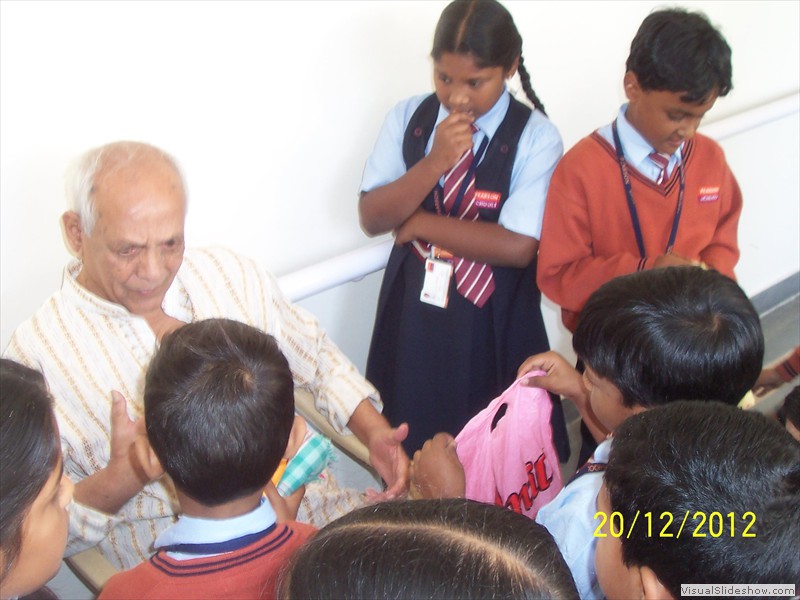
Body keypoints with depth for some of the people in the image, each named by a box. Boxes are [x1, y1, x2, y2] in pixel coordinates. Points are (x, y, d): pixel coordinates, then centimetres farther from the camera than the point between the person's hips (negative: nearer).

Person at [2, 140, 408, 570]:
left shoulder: (232, 276, 5)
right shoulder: (36, 354, -7)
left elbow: (319, 361, 17)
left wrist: (375, 434, 1)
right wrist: (124, 474, -22)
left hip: (313, 508, 6)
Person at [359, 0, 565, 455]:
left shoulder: (535, 137, -14)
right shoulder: (408, 118, -2)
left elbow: (518, 246, -20)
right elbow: (371, 217, -6)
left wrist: (419, 224, -13)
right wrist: (434, 163, -21)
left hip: (491, 323, -3)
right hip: (414, 312, 3)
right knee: (409, 447, 17)